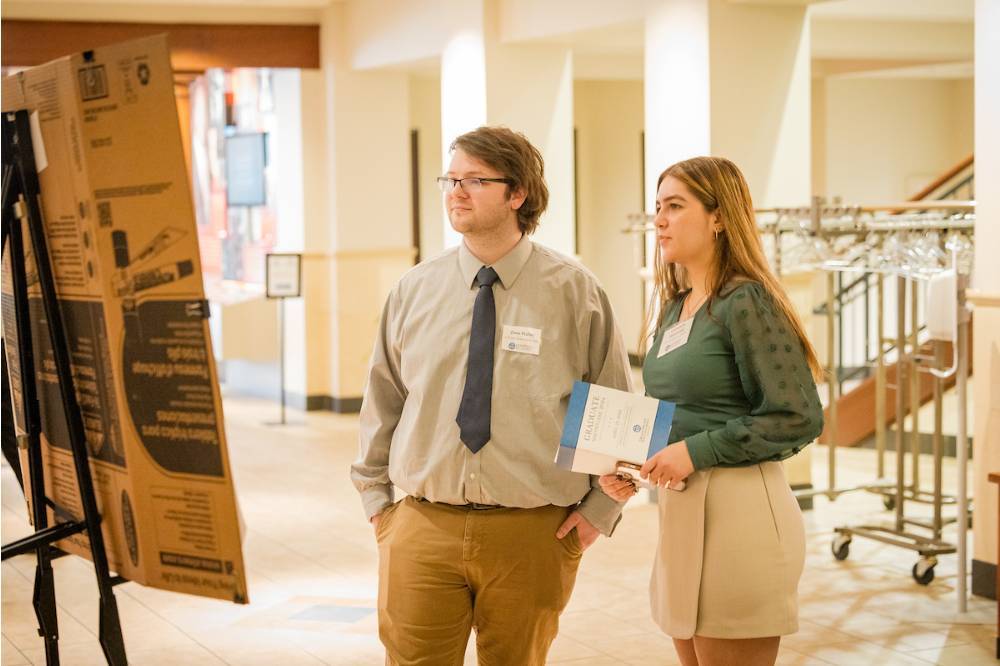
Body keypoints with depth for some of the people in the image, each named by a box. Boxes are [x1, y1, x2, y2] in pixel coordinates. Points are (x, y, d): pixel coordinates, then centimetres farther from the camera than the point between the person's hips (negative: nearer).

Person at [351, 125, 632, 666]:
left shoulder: (573, 292, -2)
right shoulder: (413, 291, 4)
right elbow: (381, 404, 12)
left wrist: (598, 510, 0)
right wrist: (376, 499, 9)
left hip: (534, 534, -1)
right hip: (422, 526, 2)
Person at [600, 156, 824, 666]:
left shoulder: (747, 302, -12)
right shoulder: (675, 307, 13)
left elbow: (799, 417, -18)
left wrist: (697, 451, -18)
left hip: (738, 509, -8)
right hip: (680, 508, 8)